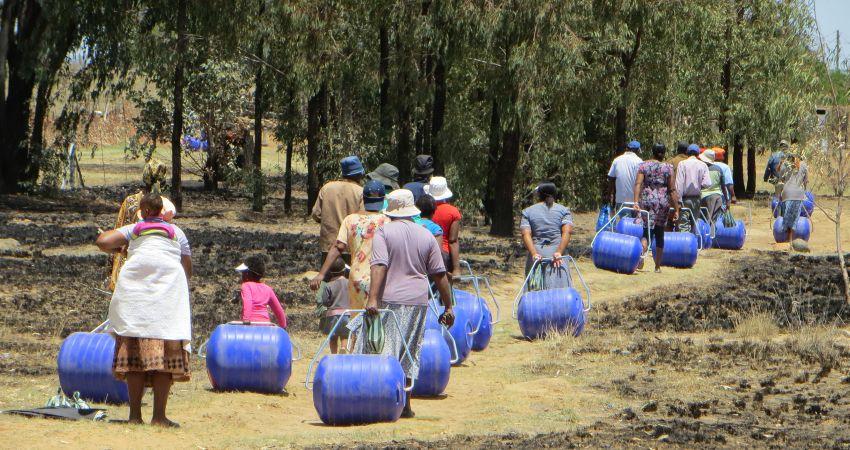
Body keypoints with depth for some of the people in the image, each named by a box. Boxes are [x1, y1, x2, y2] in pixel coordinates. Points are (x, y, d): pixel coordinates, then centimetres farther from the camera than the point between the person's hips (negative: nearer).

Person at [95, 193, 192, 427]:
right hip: (168, 291, 0)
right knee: (165, 353, -2)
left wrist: (115, 248, 19)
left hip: (134, 293, 0)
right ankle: (159, 415, -10)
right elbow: (188, 270, 16)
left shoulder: (133, 229, 11)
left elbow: (102, 242, -2)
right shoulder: (177, 232, 15)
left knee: (135, 354, 4)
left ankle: (135, 415, 3)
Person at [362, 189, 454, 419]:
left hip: (388, 299, -4)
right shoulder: (426, 236, 8)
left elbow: (379, 267, -16)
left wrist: (373, 298, -21)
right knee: (409, 356, 13)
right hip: (417, 301, 4)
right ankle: (405, 406, 16)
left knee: (379, 351, -1)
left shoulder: (384, 232, -3)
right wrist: (448, 307, 13)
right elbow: (439, 275, 8)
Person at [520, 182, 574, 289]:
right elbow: (567, 232, -5)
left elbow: (526, 234, -3)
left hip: (536, 254, 1)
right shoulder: (563, 210, 11)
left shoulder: (527, 212, 12)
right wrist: (559, 252, -13)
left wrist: (534, 253, -13)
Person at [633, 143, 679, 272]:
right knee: (659, 234, 10)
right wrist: (676, 209, 1)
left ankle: (642, 252, -30)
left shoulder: (644, 165, 2)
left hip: (646, 200, 0)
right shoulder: (668, 167, 0)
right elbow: (672, 190, -1)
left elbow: (638, 184, -9)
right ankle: (657, 266, 15)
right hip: (663, 201, 0)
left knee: (647, 231, 1)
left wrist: (636, 202, -14)